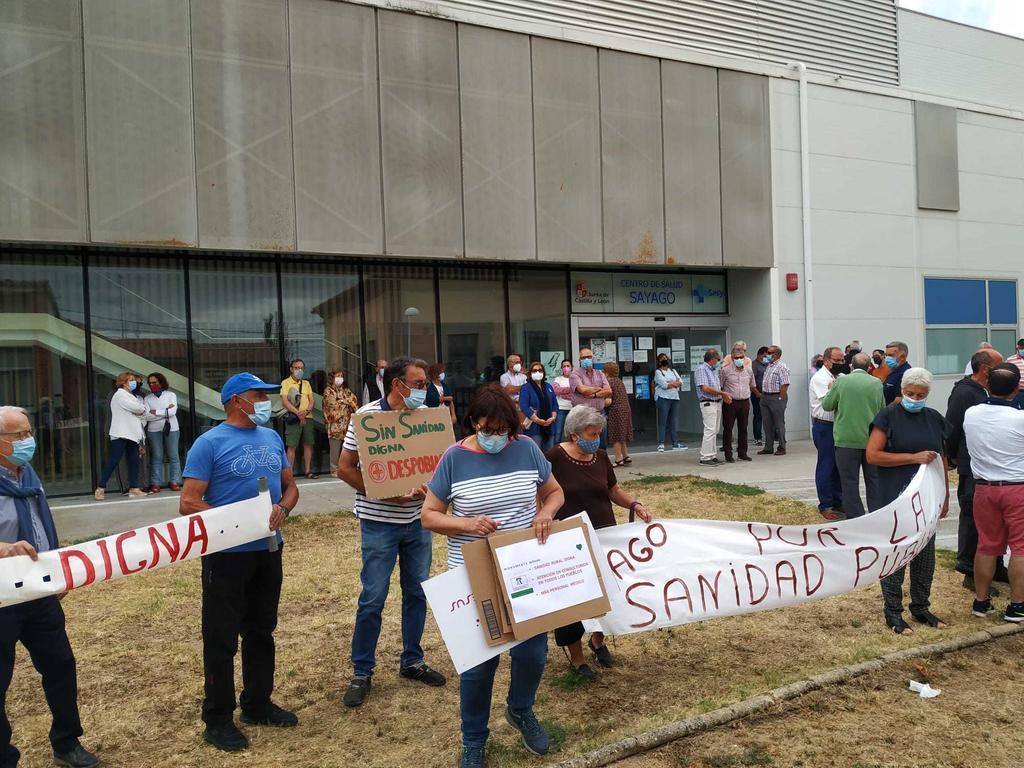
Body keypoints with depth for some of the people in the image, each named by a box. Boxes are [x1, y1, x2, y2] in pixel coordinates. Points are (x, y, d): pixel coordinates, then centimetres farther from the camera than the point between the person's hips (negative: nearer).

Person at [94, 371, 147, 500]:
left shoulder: (130, 396, 23)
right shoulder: (120, 394, -5)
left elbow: (143, 412, 19)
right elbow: (138, 409, -13)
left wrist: (140, 411, 1)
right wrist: (141, 409, 5)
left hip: (132, 435, 9)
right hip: (121, 434, -9)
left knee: (134, 461, 3)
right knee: (114, 461, -9)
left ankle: (134, 488, 5)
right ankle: (101, 488, -3)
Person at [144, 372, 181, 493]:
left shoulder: (171, 395, 6)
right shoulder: (147, 398, 8)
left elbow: (173, 411, -8)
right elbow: (147, 416, -5)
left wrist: (156, 412, -8)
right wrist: (166, 411, -7)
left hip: (171, 429, 0)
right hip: (154, 430, 1)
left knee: (173, 456, 0)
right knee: (156, 457, -1)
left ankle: (175, 482, 3)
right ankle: (156, 484, 1)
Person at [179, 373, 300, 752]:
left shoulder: (272, 438, 7)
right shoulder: (210, 443, -11)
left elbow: (291, 486, 14)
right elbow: (188, 504, -15)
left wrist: (282, 509, -8)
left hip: (269, 550, 6)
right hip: (227, 554, -6)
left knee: (262, 631, 17)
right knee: (222, 638, 5)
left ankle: (258, 704, 33)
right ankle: (218, 719, 19)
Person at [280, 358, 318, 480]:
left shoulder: (306, 383, 17)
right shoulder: (286, 383, 2)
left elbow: (312, 401, 10)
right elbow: (285, 401, -9)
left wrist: (306, 411, -10)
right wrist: (298, 413, -17)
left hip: (308, 418, 5)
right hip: (293, 418, -5)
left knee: (308, 444, 5)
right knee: (292, 446, -6)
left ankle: (308, 471, 11)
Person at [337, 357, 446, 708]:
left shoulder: (425, 415, 3)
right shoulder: (366, 415, -11)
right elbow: (345, 468, -10)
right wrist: (385, 493, -20)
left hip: (418, 519, 5)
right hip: (379, 521, -5)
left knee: (417, 592, 13)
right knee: (373, 598, 1)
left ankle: (412, 661, 30)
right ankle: (362, 672, 17)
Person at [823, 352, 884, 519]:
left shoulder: (841, 381, -8)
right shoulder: (877, 383, 0)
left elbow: (826, 405, 0)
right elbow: (882, 410, 11)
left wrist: (831, 391, 17)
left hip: (847, 440, -3)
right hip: (872, 439, 3)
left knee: (849, 481, 5)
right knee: (873, 480, 14)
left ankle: (854, 517, 7)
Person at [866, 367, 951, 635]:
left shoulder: (934, 418, 8)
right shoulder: (888, 416, -8)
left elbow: (941, 458, 16)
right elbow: (872, 455, -15)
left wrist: (945, 494, 14)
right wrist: (913, 457, -19)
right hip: (895, 499, -5)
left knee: (925, 553, 12)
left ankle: (921, 607, 27)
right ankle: (893, 612, 12)